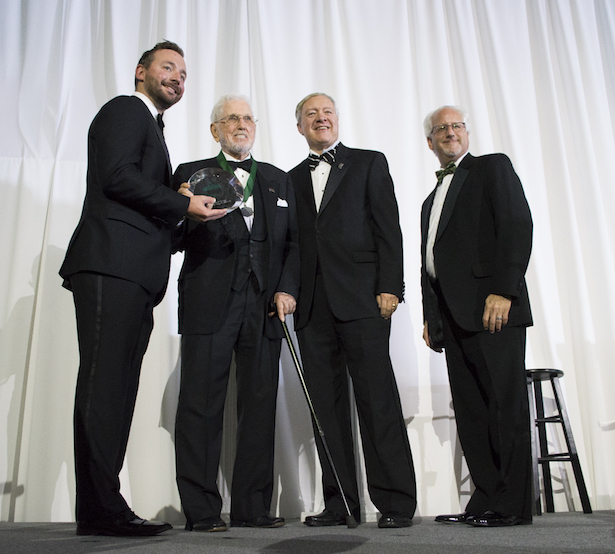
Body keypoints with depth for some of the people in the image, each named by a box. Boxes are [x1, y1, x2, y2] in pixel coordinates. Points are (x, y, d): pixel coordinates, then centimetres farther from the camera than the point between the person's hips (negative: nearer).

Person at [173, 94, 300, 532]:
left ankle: (252, 507, 12)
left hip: (264, 306, 3)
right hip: (209, 303, -2)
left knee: (260, 405, 2)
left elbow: (293, 241, 13)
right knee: (202, 405, -3)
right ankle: (202, 509, 5)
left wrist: (287, 289, 0)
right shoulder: (192, 174, 13)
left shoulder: (279, 180, 20)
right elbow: (177, 237, 6)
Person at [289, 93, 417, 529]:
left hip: (362, 299, -4)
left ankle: (396, 501, 3)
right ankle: (341, 502, 12)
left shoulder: (370, 164, 11)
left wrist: (389, 288, -9)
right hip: (313, 307, 4)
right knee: (326, 406, 4)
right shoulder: (293, 179, 21)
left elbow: (388, 229, 2)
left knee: (378, 401, -5)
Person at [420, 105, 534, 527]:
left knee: (505, 405, -6)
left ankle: (512, 505, 1)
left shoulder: (493, 167, 7)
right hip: (453, 315, 7)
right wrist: (431, 316, 15)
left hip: (491, 305, -7)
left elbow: (518, 225, -7)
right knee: (470, 412, 5)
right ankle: (486, 501, 11)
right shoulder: (433, 198, 28)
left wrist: (503, 291, -17)